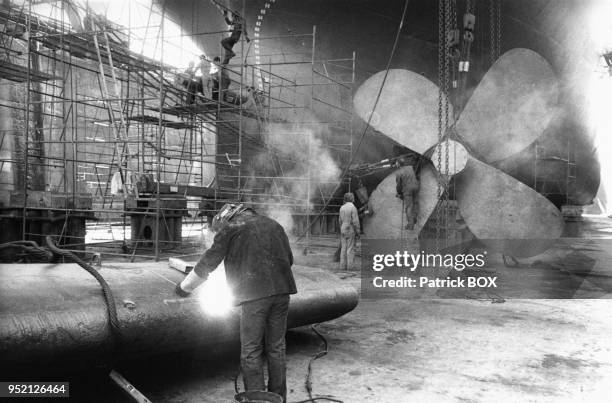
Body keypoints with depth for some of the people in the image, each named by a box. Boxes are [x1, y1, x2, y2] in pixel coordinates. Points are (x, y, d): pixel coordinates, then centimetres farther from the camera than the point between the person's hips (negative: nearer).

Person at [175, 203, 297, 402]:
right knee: (276, 348, 14)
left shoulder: (230, 227, 6)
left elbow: (208, 262, 7)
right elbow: (289, 258, 20)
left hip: (255, 294, -5)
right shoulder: (273, 225, 20)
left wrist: (184, 287, 18)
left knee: (250, 352, 4)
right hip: (282, 291, 6)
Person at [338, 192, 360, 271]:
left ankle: (343, 266, 6)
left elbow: (340, 220, 10)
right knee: (350, 249, -1)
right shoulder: (353, 207, -13)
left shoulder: (342, 207, 6)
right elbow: (355, 221, -16)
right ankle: (349, 266, -2)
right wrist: (358, 232, -8)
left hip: (343, 230, 6)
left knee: (343, 248, 7)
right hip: (351, 230, -6)